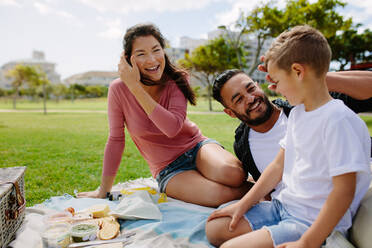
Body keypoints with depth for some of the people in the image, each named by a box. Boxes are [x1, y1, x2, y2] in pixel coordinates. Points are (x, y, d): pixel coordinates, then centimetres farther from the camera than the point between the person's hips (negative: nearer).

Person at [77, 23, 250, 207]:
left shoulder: (176, 81, -11)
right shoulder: (119, 89, -13)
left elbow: (173, 128, -28)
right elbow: (115, 140, -4)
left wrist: (136, 88, -29)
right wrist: (104, 190, 2)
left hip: (196, 146, 1)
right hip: (168, 170, -1)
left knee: (232, 175, -33)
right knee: (219, 195, -30)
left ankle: (251, 186, 1)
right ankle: (247, 189, 1)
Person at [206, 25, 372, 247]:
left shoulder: (339, 119, -21)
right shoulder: (297, 113, 8)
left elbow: (344, 191, -22)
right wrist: (243, 204, 6)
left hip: (314, 222, -8)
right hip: (283, 205, 8)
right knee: (216, 228, 3)